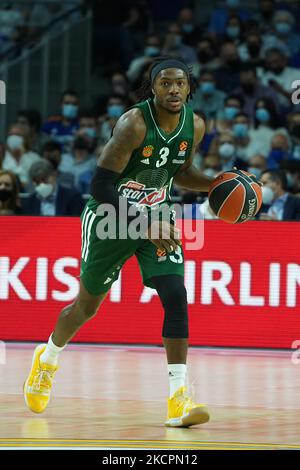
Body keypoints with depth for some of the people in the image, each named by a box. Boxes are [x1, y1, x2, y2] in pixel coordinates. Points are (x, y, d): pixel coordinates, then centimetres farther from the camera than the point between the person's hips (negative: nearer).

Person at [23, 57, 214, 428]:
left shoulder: (194, 125, -5)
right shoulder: (134, 123, -25)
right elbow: (100, 183, -26)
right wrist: (144, 224, -31)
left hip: (156, 218, 4)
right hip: (110, 217, -4)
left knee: (176, 296, -16)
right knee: (87, 305, 12)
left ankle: (178, 400, -19)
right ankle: (48, 358, 44)